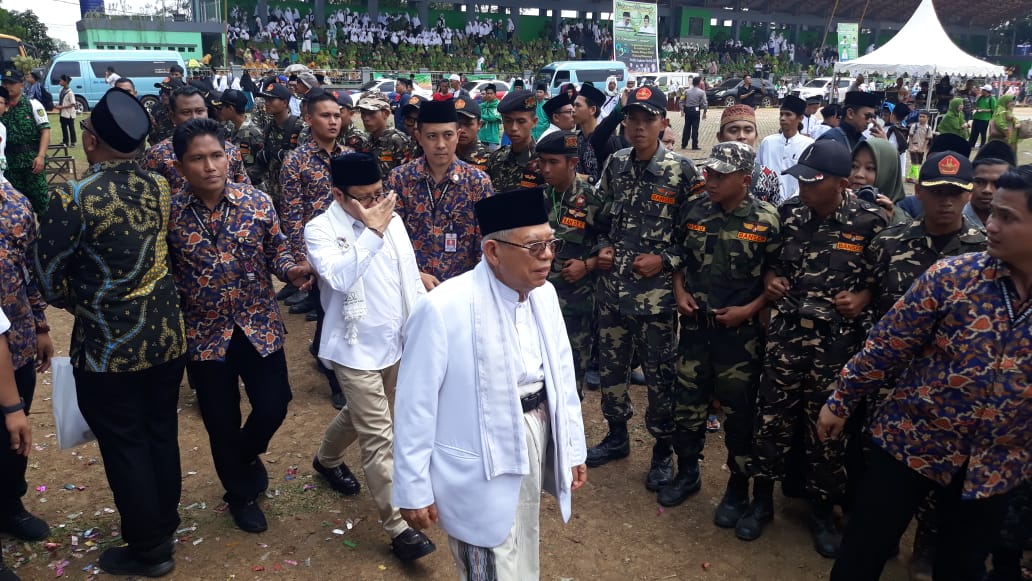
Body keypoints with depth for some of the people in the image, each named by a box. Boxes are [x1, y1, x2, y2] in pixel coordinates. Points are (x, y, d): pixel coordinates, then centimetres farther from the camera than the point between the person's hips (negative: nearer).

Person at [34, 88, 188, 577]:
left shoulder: (74, 198, -19)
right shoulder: (160, 186, -2)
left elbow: (49, 275, -9)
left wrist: (78, 303, 10)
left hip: (107, 345, -5)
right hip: (165, 333, 6)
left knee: (124, 446, 9)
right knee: (162, 434, 18)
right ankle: (164, 526, 37)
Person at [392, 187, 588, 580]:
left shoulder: (543, 294, -2)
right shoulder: (443, 308, -24)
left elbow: (561, 375, 8)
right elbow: (416, 405, -17)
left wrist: (573, 448, 12)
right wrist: (413, 491, -11)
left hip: (535, 442, 7)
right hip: (481, 469, -7)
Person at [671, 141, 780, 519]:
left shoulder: (766, 220, -11)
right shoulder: (694, 210, 0)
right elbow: (679, 256, 13)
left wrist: (749, 310, -15)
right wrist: (679, 292, -2)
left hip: (740, 331, -3)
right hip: (695, 326, 4)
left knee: (739, 411, 9)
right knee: (688, 403, 14)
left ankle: (738, 488, 27)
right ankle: (688, 473, 34)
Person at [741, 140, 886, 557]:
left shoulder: (869, 222, -9)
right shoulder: (788, 213, 0)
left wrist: (863, 297, -17)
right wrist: (770, 279, -4)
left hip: (838, 341, -2)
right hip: (786, 333, 3)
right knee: (772, 418, 9)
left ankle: (822, 511, 30)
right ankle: (761, 500, 28)